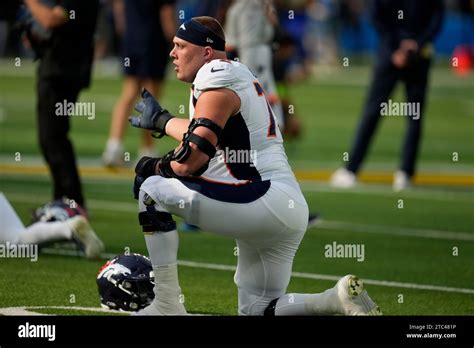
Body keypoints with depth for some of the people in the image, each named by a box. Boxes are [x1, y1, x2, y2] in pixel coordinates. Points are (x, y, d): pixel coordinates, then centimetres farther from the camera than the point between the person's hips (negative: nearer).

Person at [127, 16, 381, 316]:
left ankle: (167, 307, -5)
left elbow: (193, 158, -17)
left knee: (150, 187, -3)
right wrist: (161, 121, 46)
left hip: (262, 201, -10)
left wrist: (157, 166, 1)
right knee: (256, 310, 16)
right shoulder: (238, 75, 20)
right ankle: (338, 299, -4)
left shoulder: (217, 79, -9)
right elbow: (206, 132, 34)